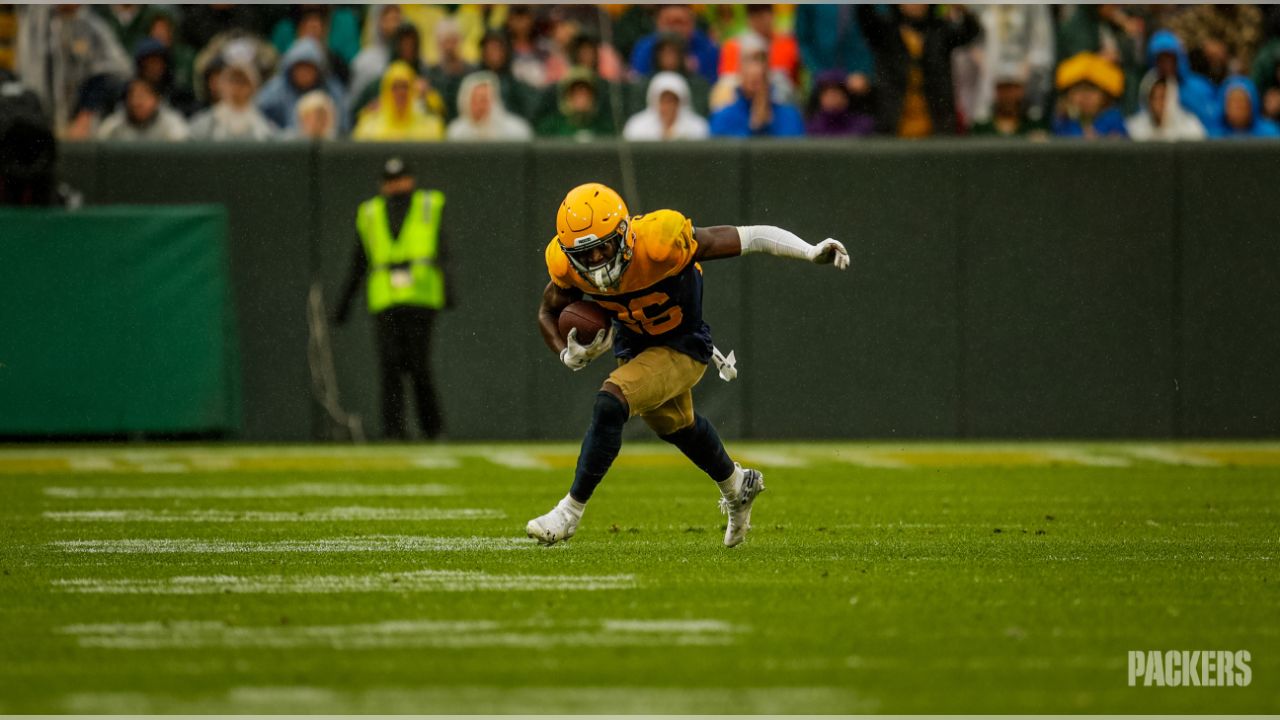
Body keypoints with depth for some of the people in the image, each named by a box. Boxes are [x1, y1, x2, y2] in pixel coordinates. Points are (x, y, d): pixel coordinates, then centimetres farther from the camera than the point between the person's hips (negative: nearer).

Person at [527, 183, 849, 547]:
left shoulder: (659, 242, -37)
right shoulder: (565, 264, -22)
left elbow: (749, 237, -31)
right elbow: (549, 312, -1)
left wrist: (812, 252, -40)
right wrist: (568, 355, -21)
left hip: (682, 348, -6)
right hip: (634, 345, 6)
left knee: (610, 404, -25)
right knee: (675, 424, 27)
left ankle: (571, 510, -12)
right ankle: (737, 486, 56)